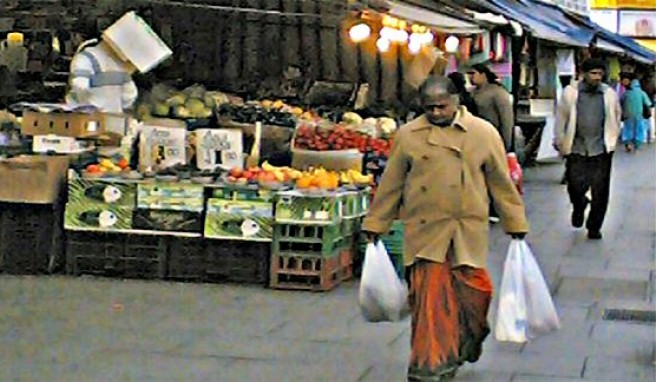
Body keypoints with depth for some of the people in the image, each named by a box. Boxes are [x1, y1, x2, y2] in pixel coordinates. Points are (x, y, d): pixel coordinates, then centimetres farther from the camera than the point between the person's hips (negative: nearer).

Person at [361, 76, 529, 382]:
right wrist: (375, 225, 13)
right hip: (424, 232, 0)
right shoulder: (408, 136, 3)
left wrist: (515, 225, 11)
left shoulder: (484, 133, 1)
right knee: (429, 296, -6)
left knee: (473, 293, 1)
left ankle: (466, 345, 32)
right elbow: (390, 184, 11)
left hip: (468, 232, 0)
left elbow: (501, 182, 8)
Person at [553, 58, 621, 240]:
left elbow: (616, 118, 15)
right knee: (576, 187, -2)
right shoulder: (570, 92, -1)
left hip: (601, 150, 1)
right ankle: (579, 206, 33)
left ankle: (594, 227, 14)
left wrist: (612, 141, 14)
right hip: (576, 149, -1)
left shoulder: (610, 94, 3)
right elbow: (561, 118, 6)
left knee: (600, 193, 0)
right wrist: (559, 142, 7)